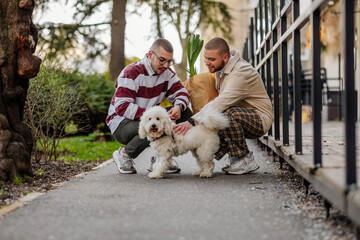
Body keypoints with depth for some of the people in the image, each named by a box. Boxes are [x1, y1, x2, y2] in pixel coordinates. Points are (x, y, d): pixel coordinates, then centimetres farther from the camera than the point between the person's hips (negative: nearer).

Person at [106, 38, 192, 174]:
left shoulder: (166, 72, 2)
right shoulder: (132, 73, -20)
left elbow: (180, 92, 5)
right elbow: (122, 107, -28)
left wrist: (178, 106, -21)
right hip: (121, 122, -7)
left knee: (186, 113, -9)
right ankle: (123, 154, -8)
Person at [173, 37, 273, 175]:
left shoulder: (240, 73, -26)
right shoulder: (220, 68, 5)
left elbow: (222, 103, -37)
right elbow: (220, 100, 13)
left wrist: (193, 121, -44)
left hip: (259, 119, -9)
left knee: (228, 114, -38)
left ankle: (246, 160, -20)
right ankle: (235, 157, 5)